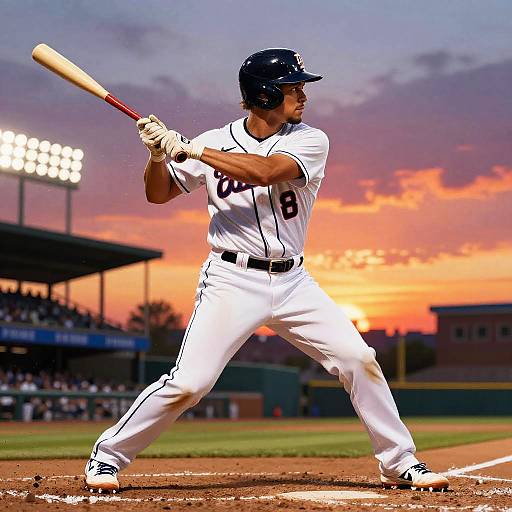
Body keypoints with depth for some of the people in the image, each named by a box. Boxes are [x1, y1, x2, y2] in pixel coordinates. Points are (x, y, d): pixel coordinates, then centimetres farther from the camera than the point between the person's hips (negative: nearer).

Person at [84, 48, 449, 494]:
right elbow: (159, 194, 8)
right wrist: (159, 155, -13)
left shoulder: (311, 141, -2)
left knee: (359, 359, -5)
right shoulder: (215, 141, 0)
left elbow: (265, 172, -22)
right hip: (231, 281, -2)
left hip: (292, 282, 2)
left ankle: (399, 463, 12)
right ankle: (108, 456, 9)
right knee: (187, 383, -11)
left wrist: (189, 149, -22)